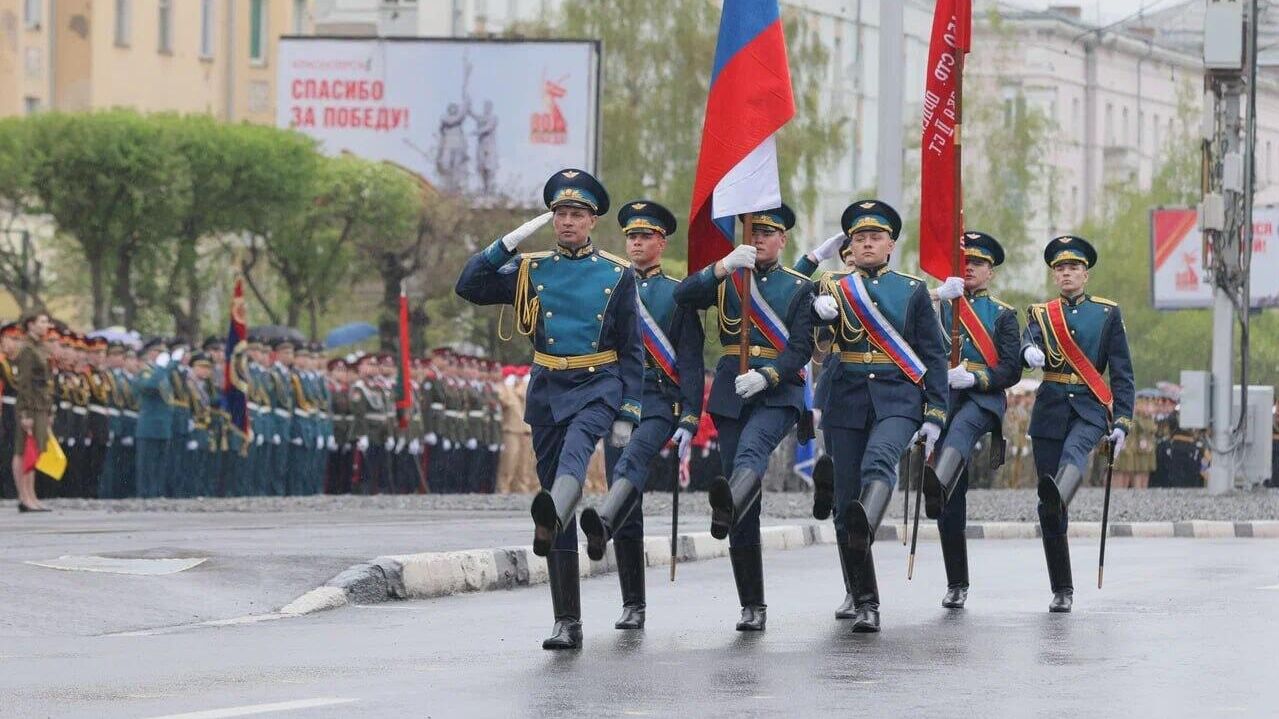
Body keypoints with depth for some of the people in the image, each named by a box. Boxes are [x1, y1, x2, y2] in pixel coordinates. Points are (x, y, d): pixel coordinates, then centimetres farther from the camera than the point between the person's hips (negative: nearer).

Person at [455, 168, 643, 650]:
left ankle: (550, 518, -67)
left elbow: (632, 352, 6)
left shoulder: (617, 275, 5)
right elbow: (468, 287, 1)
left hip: (599, 385, -3)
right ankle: (567, 624, 4)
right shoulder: (530, 270, 9)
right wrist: (508, 243, -5)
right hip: (547, 391, 3)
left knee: (576, 444, -37)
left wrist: (627, 415, -1)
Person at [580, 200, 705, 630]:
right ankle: (633, 605, 3)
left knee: (633, 461, -36)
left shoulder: (677, 294, 7)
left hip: (659, 400, -4)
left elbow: (690, 361, 2)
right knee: (628, 513, 1)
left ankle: (603, 524, -63)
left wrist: (689, 421, -8)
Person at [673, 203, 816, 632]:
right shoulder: (727, 279, 15)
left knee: (751, 449, -37)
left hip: (778, 392, -3)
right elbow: (682, 297, -4)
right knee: (747, 513, 0)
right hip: (731, 393, 3)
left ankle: (727, 508, -69)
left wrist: (765, 376, -18)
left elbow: (801, 349, -1)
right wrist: (723, 266, -18)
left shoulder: (799, 287, 9)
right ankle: (752, 607, 3)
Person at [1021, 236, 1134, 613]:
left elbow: (1122, 372, 6)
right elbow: (1027, 344, -9)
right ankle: (1061, 590, 5)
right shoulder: (1040, 313, 12)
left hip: (1090, 408, -2)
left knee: (1074, 450, -38)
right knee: (1048, 509, -2)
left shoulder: (1107, 313, 9)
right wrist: (1030, 352, -34)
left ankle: (1058, 495, -70)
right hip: (1050, 409, 2)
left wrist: (1122, 422, -4)